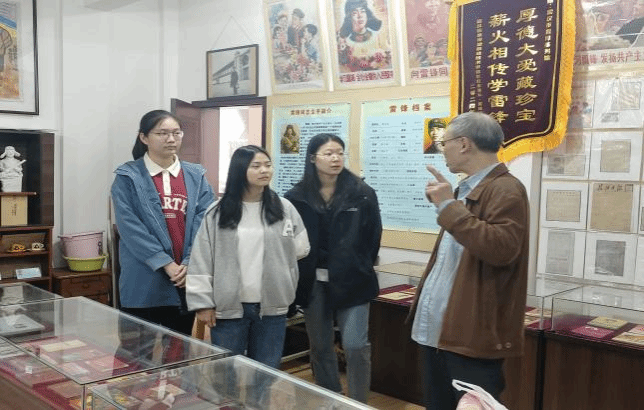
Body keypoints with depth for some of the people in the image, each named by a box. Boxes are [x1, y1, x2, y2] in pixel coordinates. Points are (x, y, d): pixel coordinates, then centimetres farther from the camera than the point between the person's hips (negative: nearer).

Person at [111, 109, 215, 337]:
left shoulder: (196, 176, 9)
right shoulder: (127, 177, -1)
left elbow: (204, 222, 0)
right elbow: (130, 227, -10)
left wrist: (189, 263, -13)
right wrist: (166, 263, -16)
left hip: (185, 282, 3)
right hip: (144, 284, -3)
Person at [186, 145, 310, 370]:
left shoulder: (284, 208, 2)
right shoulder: (218, 212, -2)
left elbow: (300, 249, 8)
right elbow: (201, 262, -2)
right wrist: (202, 302, -5)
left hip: (271, 307, 1)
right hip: (228, 307, -1)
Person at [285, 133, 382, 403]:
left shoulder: (362, 195, -3)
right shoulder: (296, 197, -1)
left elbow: (373, 238, 2)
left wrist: (361, 268, 2)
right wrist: (299, 275, 1)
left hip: (351, 281, -2)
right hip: (312, 283, 2)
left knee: (356, 346, -5)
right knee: (320, 348, 12)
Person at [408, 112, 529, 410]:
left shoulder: (505, 190, -14)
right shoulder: (465, 189, 16)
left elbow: (501, 249, -30)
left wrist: (449, 206, -26)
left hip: (471, 333, -10)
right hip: (437, 328, 10)